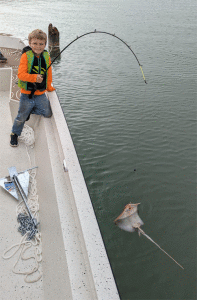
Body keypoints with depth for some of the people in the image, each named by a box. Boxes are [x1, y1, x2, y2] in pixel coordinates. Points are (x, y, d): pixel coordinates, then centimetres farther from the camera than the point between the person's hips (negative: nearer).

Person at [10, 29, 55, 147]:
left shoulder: (47, 57, 3)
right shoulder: (26, 56, -11)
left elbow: (49, 74, 15)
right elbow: (21, 74, -18)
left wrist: (49, 87, 16)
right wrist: (34, 77, -32)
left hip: (41, 94, 4)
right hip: (27, 94, -4)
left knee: (48, 113, 3)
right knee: (21, 117, 7)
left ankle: (29, 110, 26)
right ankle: (14, 134, 33)